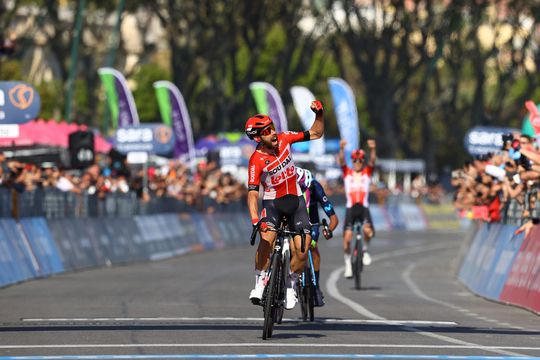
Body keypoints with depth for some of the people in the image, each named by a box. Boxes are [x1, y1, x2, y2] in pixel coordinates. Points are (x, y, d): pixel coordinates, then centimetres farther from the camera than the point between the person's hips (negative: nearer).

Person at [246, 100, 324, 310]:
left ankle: (291, 286, 13)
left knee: (302, 250, -10)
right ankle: (260, 284, -14)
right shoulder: (257, 161, -21)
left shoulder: (284, 139, -9)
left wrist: (319, 114, -17)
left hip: (295, 200, 3)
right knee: (267, 239, -30)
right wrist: (255, 220, -40)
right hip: (272, 202, -3)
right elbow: (252, 194, -25)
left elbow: (316, 134, 1)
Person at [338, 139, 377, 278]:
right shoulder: (347, 173, 7)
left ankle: (365, 250, 5)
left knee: (368, 231, -26)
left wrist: (373, 149, -29)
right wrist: (342, 149, -29)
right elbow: (341, 161, -10)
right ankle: (348, 263, 10)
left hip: (364, 207, 0)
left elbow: (372, 161, -9)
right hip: (350, 208, 0)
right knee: (347, 236, -9)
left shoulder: (367, 172, 8)